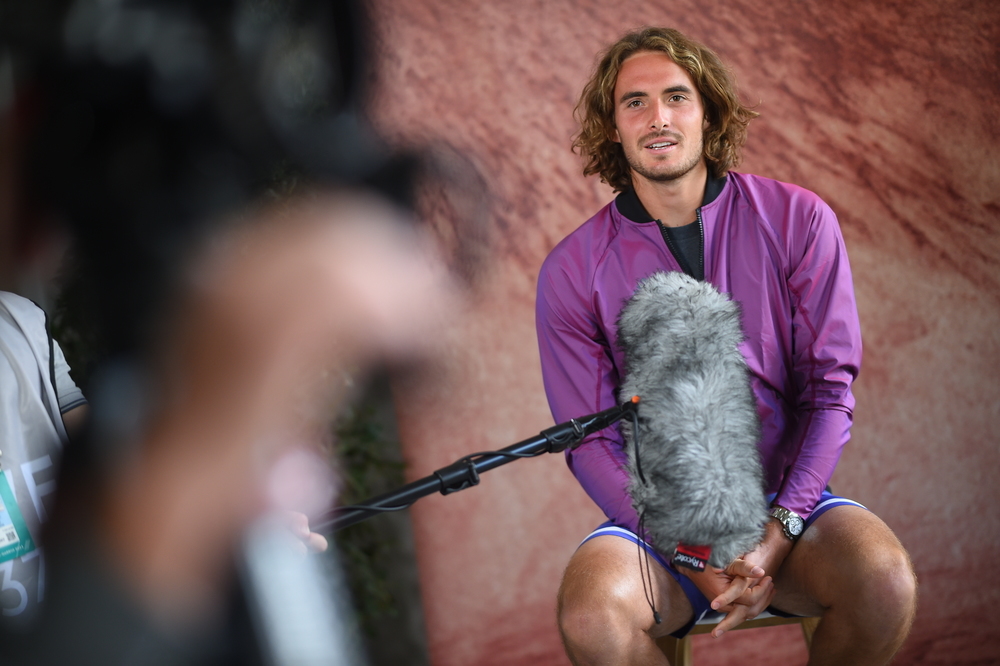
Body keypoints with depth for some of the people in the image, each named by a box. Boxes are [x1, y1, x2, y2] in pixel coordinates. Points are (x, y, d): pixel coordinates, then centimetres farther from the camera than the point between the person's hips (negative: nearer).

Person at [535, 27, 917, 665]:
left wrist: (779, 531, -15)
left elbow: (831, 388, 0)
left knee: (884, 583, -31)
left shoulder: (796, 220, 0)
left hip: (788, 499, 1)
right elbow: (591, 442, -2)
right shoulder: (573, 270, -1)